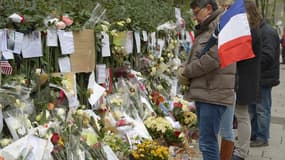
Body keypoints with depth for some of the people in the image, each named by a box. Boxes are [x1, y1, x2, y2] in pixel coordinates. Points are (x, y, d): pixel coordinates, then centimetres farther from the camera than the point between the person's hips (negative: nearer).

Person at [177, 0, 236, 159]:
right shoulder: (206, 28, 20)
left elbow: (211, 59, -21)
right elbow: (195, 56, 24)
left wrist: (186, 72, -9)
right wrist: (184, 68, 2)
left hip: (214, 94, -10)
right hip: (203, 92, 10)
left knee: (207, 142, -8)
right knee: (207, 140, 17)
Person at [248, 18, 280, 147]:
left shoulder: (268, 32, -16)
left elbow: (267, 57, -24)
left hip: (263, 79, -10)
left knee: (262, 109, -1)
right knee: (252, 108, 17)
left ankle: (262, 138, 8)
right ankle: (253, 135, 28)